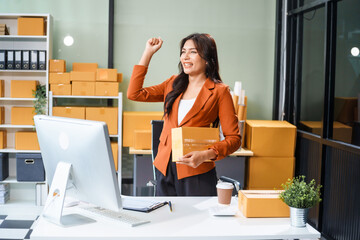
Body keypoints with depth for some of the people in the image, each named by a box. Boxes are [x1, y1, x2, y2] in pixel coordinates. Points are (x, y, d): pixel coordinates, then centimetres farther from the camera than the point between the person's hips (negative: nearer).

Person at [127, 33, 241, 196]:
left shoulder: (219, 91, -3)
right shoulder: (173, 84, 13)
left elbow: (234, 138, -5)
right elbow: (134, 94, 8)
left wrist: (205, 155, -21)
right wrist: (148, 53, 9)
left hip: (196, 173, -4)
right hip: (164, 170, 5)